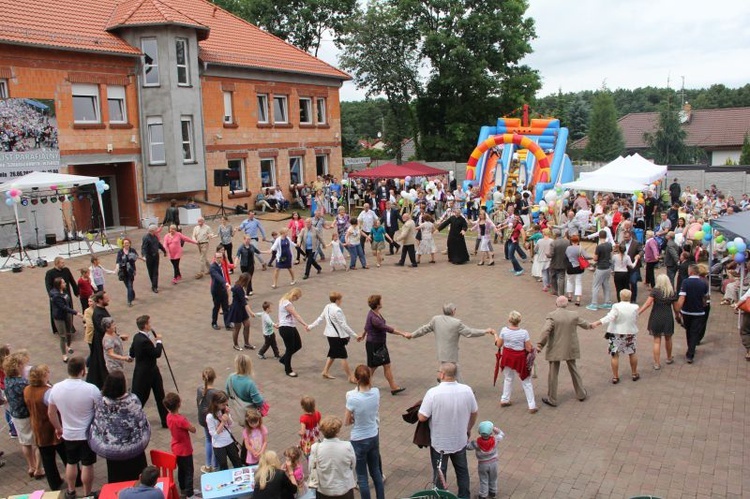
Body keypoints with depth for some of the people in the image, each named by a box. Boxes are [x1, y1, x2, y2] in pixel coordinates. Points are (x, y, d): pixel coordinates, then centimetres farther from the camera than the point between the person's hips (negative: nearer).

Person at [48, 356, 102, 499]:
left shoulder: (56, 388, -12)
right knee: (87, 465, 13)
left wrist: (58, 428, 17)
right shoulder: (91, 389, -25)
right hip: (87, 434, -4)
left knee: (71, 462, 24)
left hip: (68, 434, 4)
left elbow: (51, 413, 2)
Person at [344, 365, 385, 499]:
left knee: (362, 477, 12)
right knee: (376, 472, 23)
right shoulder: (376, 392, -12)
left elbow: (346, 422, -12)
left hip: (359, 441, -5)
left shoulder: (353, 398, -26)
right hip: (374, 437, 5)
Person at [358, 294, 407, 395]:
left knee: (387, 366, 9)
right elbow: (387, 329, -32)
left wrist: (363, 335, 34)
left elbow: (367, 325, 18)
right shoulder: (373, 317, -29)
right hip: (373, 345, -8)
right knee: (372, 367, 8)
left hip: (380, 344, 9)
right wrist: (402, 334, -29)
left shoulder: (376, 313, 0)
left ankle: (394, 387, 14)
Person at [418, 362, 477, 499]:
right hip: (460, 441, 4)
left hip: (439, 442, -3)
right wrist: (468, 429, 19)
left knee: (439, 474, 16)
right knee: (462, 471, 24)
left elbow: (422, 417, -21)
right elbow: (474, 412, 1)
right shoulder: (467, 390, -12)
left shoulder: (433, 392, -25)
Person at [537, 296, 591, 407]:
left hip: (555, 350, -4)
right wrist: (589, 326, 38)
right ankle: (581, 394, 36)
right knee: (574, 370, 23)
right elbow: (583, 324, 16)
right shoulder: (574, 315, -4)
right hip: (570, 349, 4)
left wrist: (541, 345, -17)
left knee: (553, 374, 7)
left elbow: (545, 331, -27)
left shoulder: (551, 316, -16)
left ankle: (552, 399, 15)